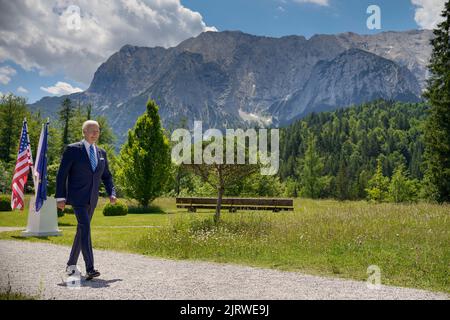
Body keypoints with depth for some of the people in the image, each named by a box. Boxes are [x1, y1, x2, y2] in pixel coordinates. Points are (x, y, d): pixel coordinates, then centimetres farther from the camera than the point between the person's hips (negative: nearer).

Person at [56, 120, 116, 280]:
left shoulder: (101, 153, 12)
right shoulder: (72, 149, -4)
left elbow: (106, 176, 16)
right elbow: (62, 174, -5)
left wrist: (111, 193, 0)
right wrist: (60, 197, -11)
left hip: (92, 199, 6)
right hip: (77, 197, -6)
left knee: (82, 230, 13)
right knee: (85, 228, -18)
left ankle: (71, 264, 28)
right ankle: (90, 269, -19)